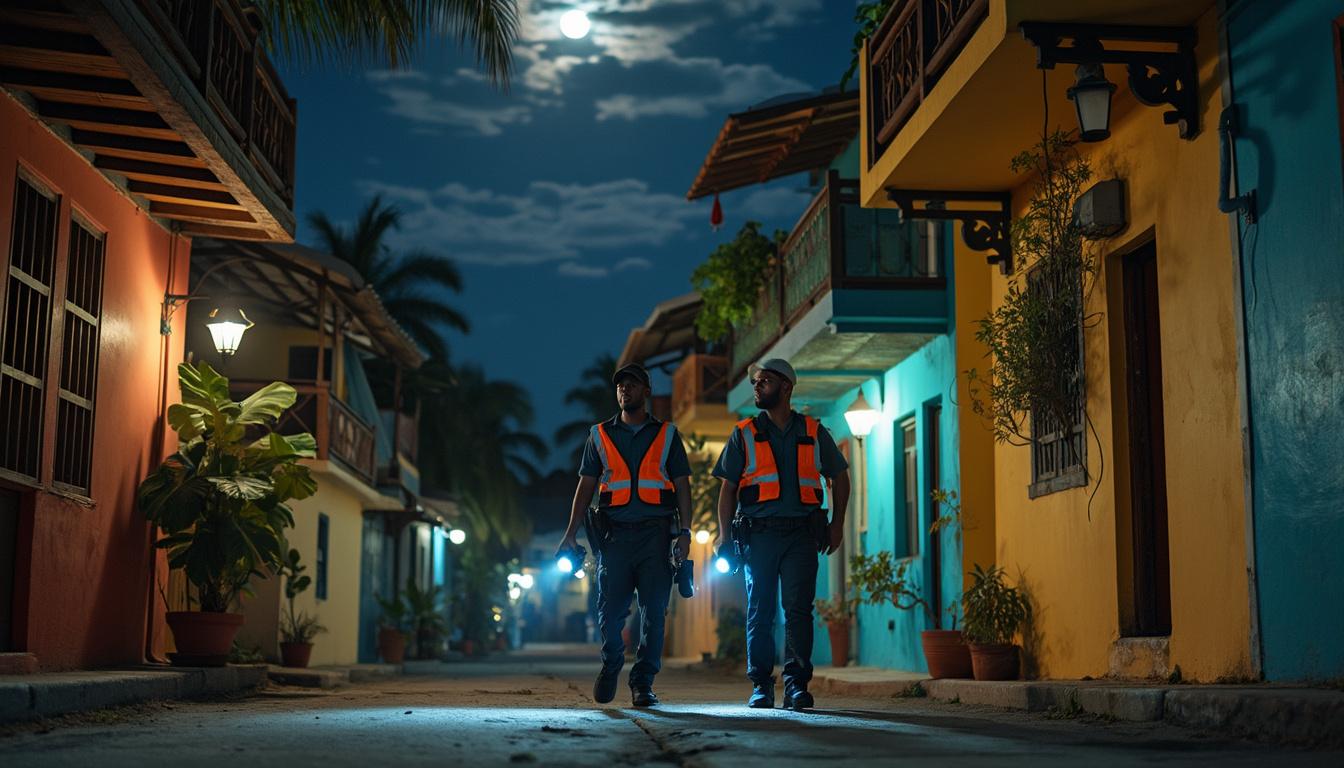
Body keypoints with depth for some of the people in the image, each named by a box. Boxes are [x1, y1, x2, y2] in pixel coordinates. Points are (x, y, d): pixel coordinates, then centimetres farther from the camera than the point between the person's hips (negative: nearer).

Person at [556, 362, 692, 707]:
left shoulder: (667, 434, 11)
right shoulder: (600, 435, 13)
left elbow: (682, 485, 8)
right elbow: (586, 486, 12)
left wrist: (685, 532, -3)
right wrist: (571, 533, 3)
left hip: (656, 534, -1)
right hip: (614, 534, 1)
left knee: (653, 612, -2)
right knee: (610, 610, -1)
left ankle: (643, 683, 6)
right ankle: (610, 667, 24)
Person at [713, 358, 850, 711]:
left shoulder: (814, 432, 11)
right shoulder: (744, 434, 10)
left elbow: (840, 477, 19)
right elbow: (728, 488, 9)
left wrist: (837, 524, 9)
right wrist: (724, 534, -1)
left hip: (802, 535, 0)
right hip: (759, 533, 0)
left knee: (798, 609, -7)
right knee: (760, 612, 2)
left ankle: (796, 684, -4)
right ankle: (761, 686, 8)